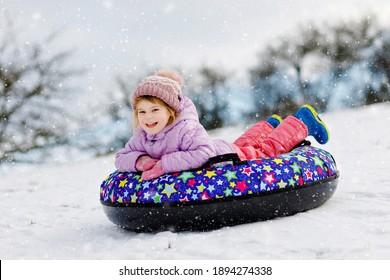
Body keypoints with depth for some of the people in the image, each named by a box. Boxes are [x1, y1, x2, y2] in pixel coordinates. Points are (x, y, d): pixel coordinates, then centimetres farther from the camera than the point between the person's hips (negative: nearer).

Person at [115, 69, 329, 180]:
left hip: (228, 155, -7)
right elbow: (120, 159, -14)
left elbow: (204, 154, -56)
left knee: (269, 148, 15)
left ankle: (303, 120, 37)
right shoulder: (141, 137, -20)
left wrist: (165, 164, -55)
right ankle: (269, 125, 62)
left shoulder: (186, 128, -43)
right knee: (243, 143, 35)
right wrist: (140, 161, -37)